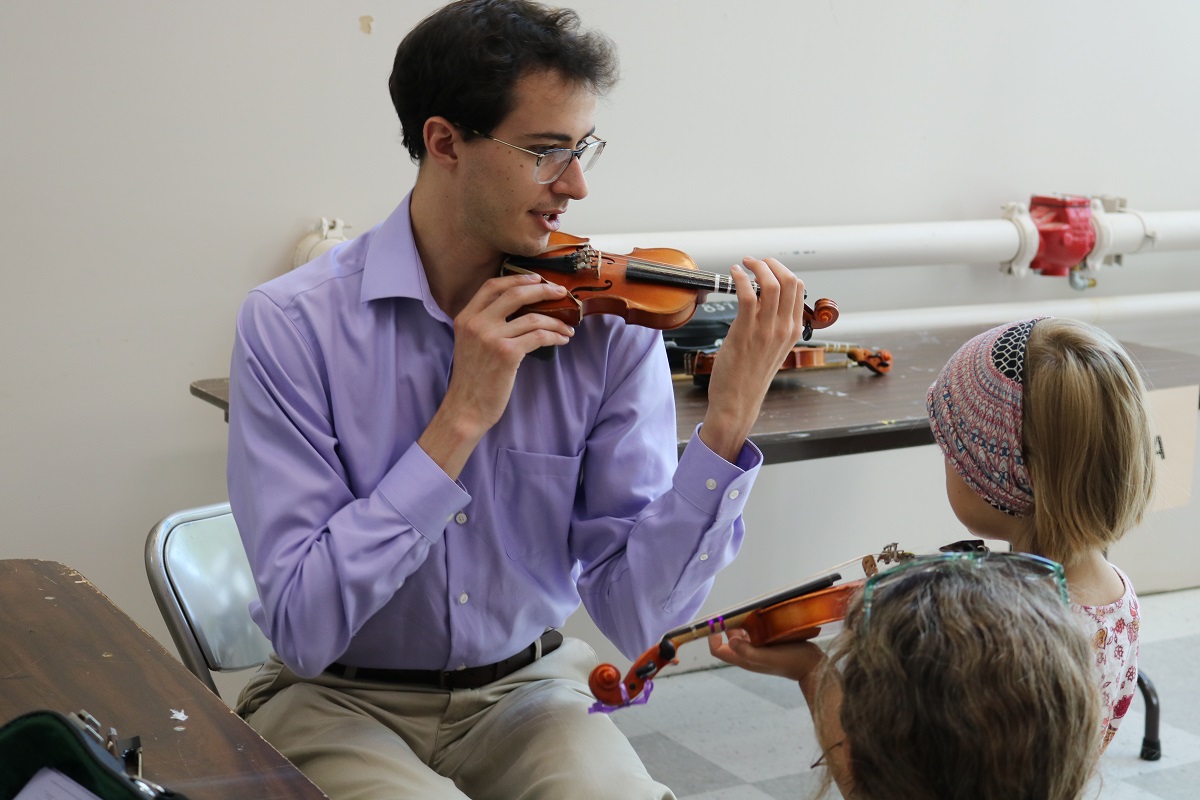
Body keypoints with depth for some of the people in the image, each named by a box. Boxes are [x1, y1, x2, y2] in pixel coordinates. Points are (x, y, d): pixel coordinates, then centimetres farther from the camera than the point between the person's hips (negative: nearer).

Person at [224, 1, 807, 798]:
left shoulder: (608, 326, -9)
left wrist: (729, 422, -26)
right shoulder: (292, 325, -14)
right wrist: (461, 421, -25)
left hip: (525, 687, 2)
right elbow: (302, 626, -20)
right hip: (343, 701, -1)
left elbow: (637, 615, -13)